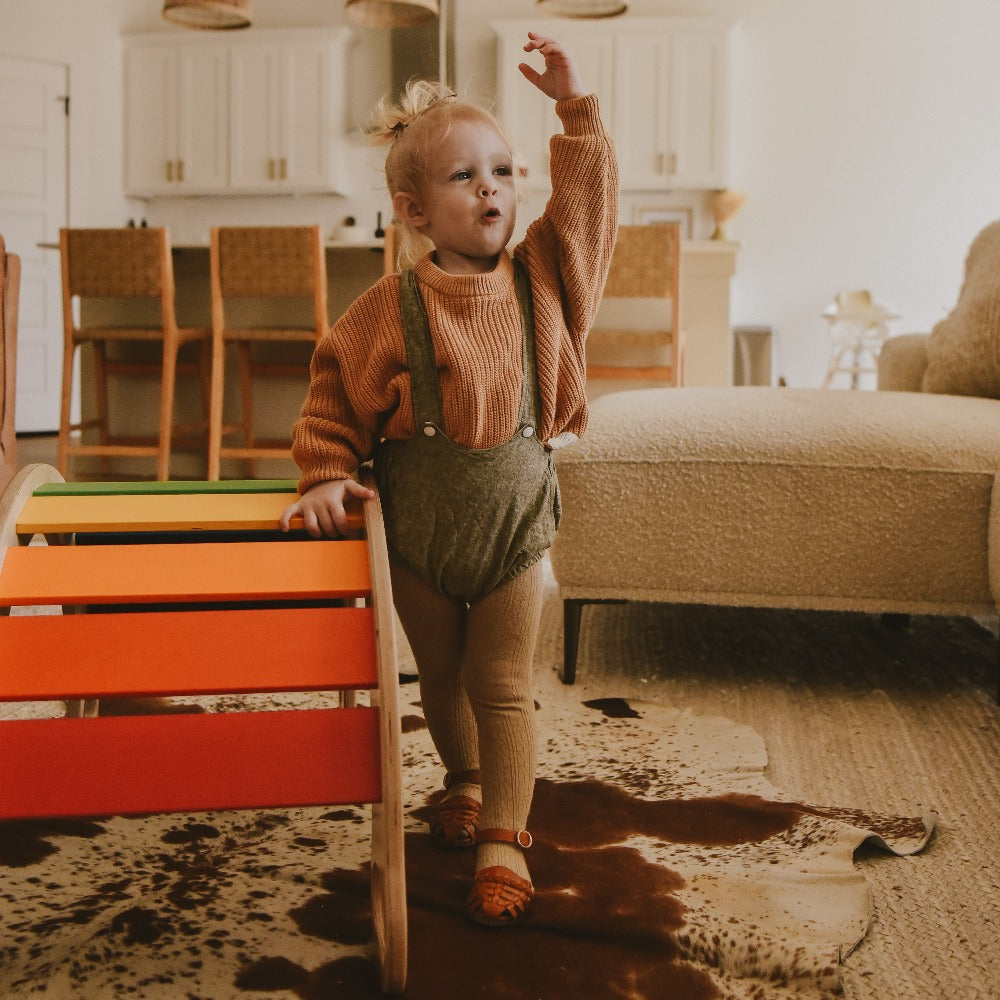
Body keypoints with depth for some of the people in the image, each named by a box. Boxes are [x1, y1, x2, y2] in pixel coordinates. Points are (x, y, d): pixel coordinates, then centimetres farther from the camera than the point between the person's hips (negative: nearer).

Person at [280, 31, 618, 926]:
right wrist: (328, 474, -16)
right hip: (418, 524, 0)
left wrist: (575, 106, -8)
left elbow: (590, 201, 0)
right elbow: (336, 396, -5)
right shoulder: (392, 308, -12)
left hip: (514, 514, 0)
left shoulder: (540, 277, -4)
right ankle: (467, 784, 43)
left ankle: (503, 843, 7)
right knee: (441, 676, 17)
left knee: (503, 684, 2)